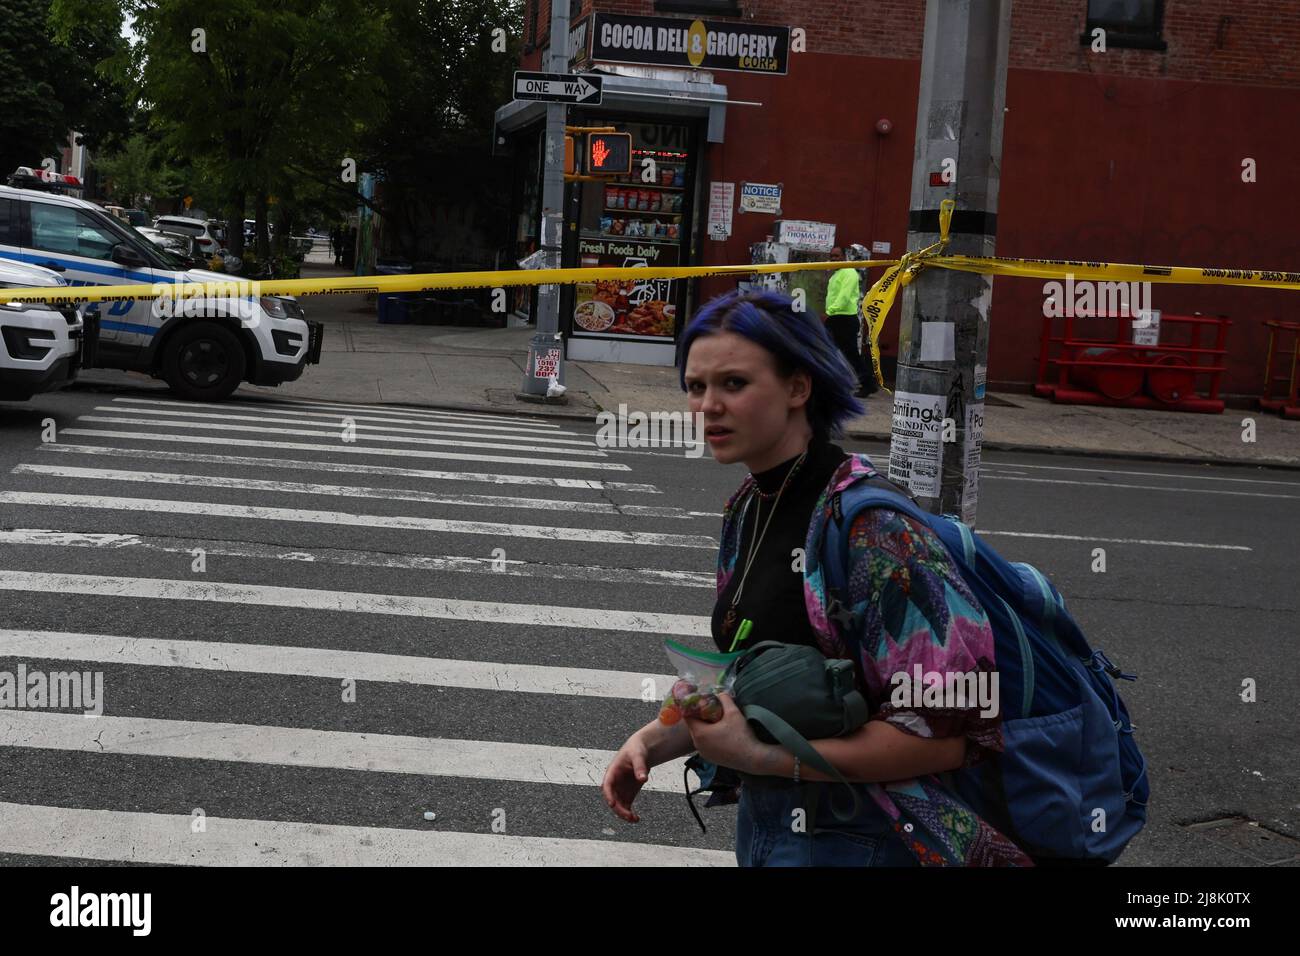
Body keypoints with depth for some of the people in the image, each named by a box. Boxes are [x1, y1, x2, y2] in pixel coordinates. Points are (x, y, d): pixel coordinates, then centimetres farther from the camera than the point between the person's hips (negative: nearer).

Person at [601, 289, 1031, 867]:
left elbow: (948, 731, -25)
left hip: (848, 837, -8)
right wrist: (655, 739, -1)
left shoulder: (868, 526, -23)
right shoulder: (748, 510, 3)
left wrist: (760, 755, -23)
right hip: (760, 818, 8)